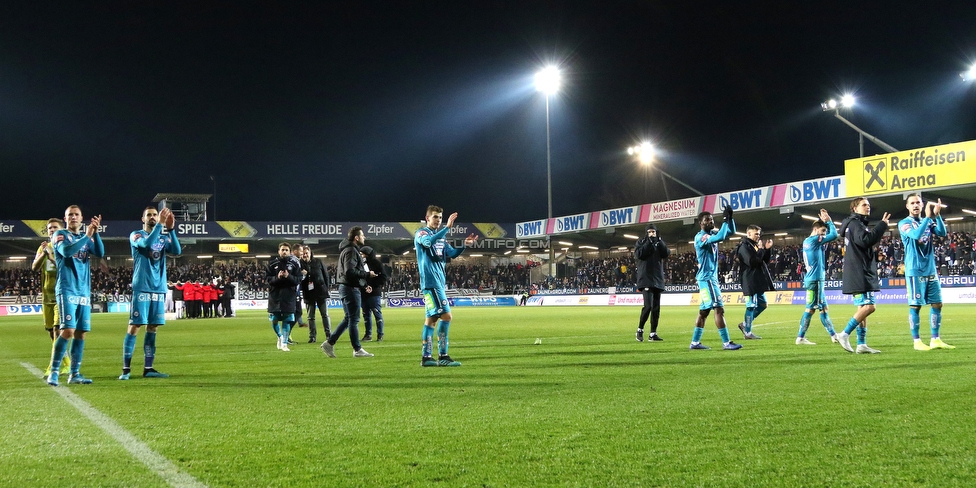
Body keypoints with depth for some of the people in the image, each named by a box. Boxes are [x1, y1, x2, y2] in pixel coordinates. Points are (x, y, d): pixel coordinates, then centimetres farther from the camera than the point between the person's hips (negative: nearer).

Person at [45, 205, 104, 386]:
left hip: (84, 291, 6)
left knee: (81, 333, 4)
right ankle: (54, 372, -9)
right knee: (68, 330, -16)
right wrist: (87, 236, -19)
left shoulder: (86, 237, 16)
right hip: (67, 290, -6)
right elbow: (66, 251, -20)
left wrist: (95, 233, -14)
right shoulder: (60, 235, 1)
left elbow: (100, 253, -1)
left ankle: (74, 374, 9)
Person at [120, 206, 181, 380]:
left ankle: (148, 368, 9)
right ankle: (126, 368, -5)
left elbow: (177, 251, -5)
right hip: (141, 288, -5)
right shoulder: (136, 235, 1)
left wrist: (171, 229, -14)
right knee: (135, 326, -7)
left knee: (153, 328, 5)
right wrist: (160, 225, -23)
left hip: (159, 289, 5)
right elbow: (147, 243, -22)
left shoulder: (163, 237, 13)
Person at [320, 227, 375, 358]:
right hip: (351, 288, -10)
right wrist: (367, 274, -17)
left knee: (349, 319, 14)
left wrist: (364, 285, 15)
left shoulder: (352, 250, 19)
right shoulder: (351, 251, -14)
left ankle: (329, 343, 14)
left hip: (349, 288, 10)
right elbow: (350, 271, -25)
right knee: (353, 320, -3)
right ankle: (357, 349, 3)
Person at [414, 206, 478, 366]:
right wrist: (447, 227, -32)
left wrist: (465, 244, -1)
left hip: (439, 282, 9)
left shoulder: (440, 236, 20)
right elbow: (428, 242, -27)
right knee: (446, 315, -15)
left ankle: (426, 357, 13)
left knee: (432, 318, 9)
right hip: (430, 281, -9)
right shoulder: (421, 233, -5)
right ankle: (442, 356, -13)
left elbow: (452, 253, 16)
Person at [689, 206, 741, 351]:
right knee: (719, 308, -12)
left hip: (712, 277, 10)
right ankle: (726, 343, -11)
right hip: (707, 278, -10)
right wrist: (725, 220, -22)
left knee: (704, 310, 11)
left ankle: (695, 342, 15)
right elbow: (720, 237, -29)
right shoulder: (700, 237, -15)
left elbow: (731, 232, 14)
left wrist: (730, 217, -2)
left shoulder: (712, 233, 13)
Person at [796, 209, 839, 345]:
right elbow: (834, 235, -13)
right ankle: (800, 337, -4)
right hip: (814, 279, -10)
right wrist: (829, 221, 0)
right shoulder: (814, 240, -11)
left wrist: (825, 222, 14)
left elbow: (830, 234, 27)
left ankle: (833, 335, 16)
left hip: (816, 279, 10)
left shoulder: (807, 241, 16)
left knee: (823, 307, 11)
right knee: (811, 308, -7)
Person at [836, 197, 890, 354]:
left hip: (863, 273, 11)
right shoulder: (855, 224, -8)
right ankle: (845, 335, -13)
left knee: (863, 307, 8)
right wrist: (882, 225, -19)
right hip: (858, 274, -11)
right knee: (868, 306, -16)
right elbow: (865, 240, -24)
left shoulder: (859, 224, 24)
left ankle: (861, 344, 7)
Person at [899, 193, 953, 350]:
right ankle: (917, 341, 1)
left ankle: (935, 340, 10)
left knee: (937, 303, 4)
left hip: (931, 270, 6)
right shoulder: (904, 223, -2)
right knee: (915, 305, -4)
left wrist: (937, 215, -16)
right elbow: (916, 234, -21)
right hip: (915, 271, -6)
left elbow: (942, 233, -3)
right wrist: (928, 216, -23)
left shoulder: (928, 222, 15)